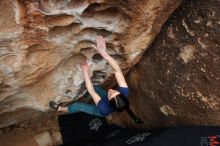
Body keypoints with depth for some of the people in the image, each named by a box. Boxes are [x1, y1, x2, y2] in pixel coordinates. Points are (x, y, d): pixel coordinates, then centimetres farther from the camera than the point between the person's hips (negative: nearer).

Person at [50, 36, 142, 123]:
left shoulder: (104, 109, -49)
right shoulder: (124, 93, -43)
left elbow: (91, 91, -39)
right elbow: (117, 70, -46)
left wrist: (85, 71, -35)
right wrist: (104, 53, -54)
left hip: (99, 112, -3)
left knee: (77, 106, 7)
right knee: (95, 87, 11)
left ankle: (60, 108, 37)